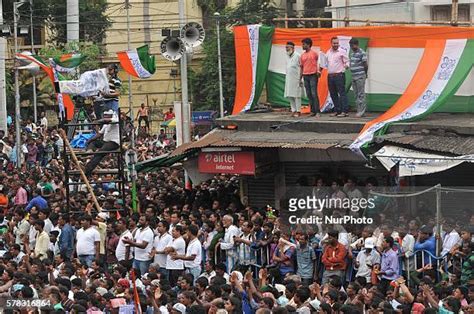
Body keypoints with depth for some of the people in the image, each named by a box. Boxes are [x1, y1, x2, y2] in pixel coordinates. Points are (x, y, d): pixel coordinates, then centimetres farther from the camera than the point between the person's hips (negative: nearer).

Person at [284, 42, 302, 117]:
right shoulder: (287, 57, 15)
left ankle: (298, 111, -1)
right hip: (288, 79, 7)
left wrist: (300, 78, -14)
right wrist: (286, 78, 14)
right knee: (289, 96, 5)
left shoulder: (297, 56, -7)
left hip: (295, 79, -7)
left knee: (296, 95, -5)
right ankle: (293, 110, 11)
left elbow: (301, 67, -9)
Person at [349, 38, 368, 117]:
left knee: (361, 94, -7)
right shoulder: (352, 53, 14)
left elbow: (366, 65, -9)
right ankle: (359, 110, 16)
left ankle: (361, 111, -6)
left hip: (360, 77, -9)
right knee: (356, 94, 11)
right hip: (354, 76, 9)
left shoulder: (362, 53, -11)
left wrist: (365, 74, 0)